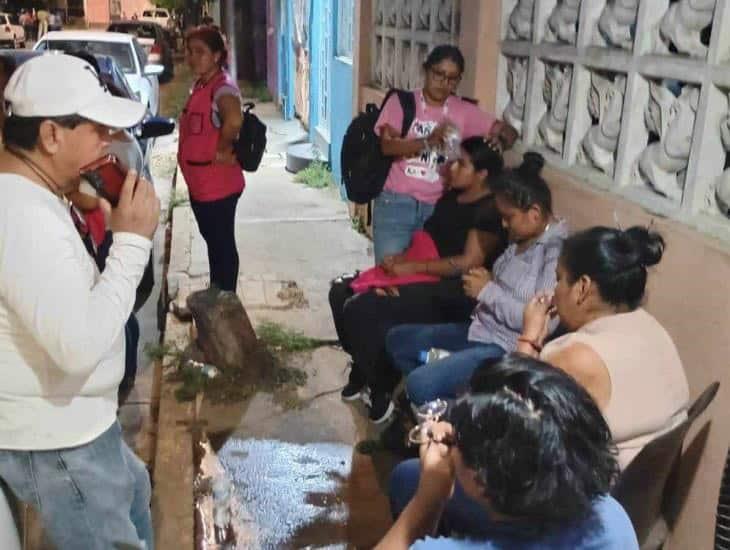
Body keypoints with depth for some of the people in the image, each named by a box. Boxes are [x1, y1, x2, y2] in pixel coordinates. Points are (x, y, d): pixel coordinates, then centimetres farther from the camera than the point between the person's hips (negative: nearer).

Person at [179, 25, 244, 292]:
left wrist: (222, 151, -25)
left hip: (218, 184, -10)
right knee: (212, 241, 21)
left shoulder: (223, 87, -19)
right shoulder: (200, 85, 11)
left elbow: (234, 120, -40)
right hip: (199, 182, 10)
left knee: (223, 244, 2)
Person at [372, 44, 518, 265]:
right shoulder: (401, 102, 0)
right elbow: (387, 146, -13)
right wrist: (429, 141, -28)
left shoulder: (464, 110, 6)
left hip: (438, 207, 2)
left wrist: (497, 141, -19)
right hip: (395, 203, -2)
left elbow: (509, 132, 5)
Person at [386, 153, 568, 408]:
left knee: (420, 383, -26)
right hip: (481, 330, 10)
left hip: (508, 348, -10)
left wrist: (488, 291, -19)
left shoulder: (559, 250, -19)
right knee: (397, 339, 15)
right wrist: (487, 281, 2)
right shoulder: (521, 239, 8)